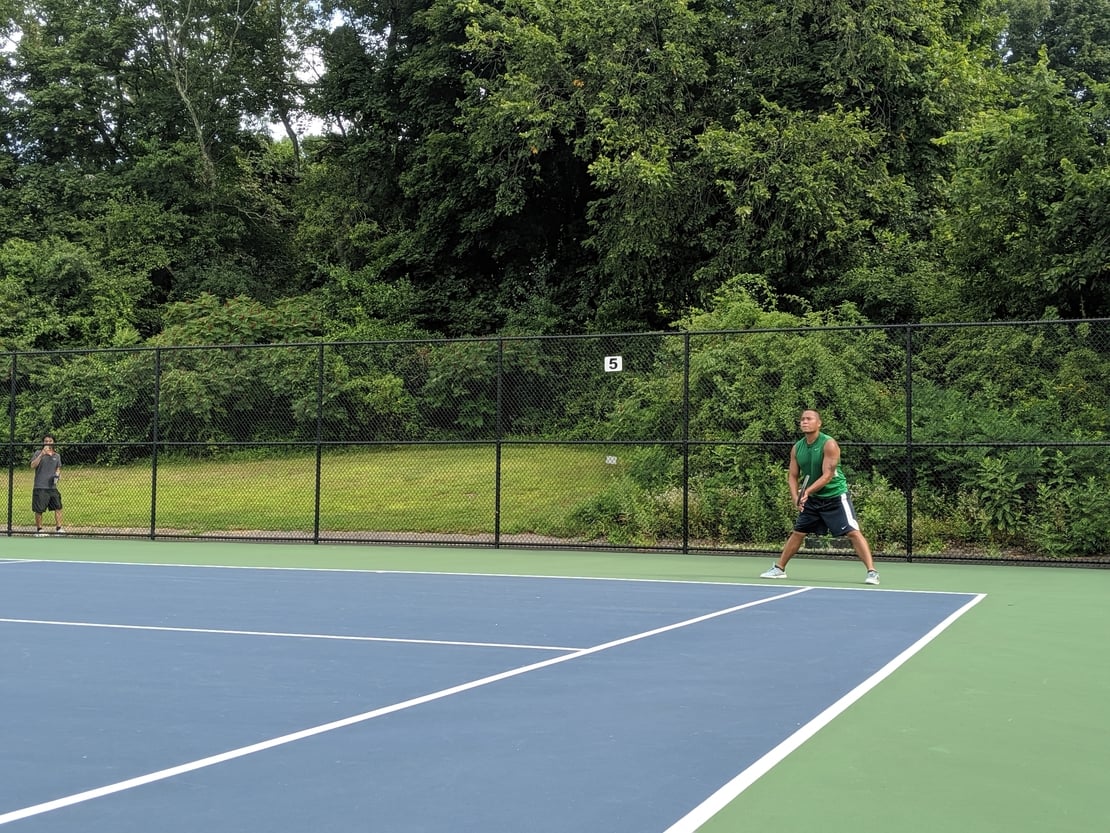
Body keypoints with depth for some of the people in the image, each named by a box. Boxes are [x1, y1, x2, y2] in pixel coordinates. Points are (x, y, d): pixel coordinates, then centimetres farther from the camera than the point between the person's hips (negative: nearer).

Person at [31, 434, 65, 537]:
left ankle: (58, 528, 9)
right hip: (40, 487, -5)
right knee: (39, 510, 0)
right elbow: (33, 465, -16)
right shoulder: (38, 453, -2)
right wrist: (42, 454, -24)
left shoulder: (57, 455, 12)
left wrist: (58, 474, 1)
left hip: (52, 486, 5)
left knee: (58, 507, 1)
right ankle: (39, 530, 12)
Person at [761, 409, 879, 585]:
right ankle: (779, 568, 22)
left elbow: (827, 476, -23)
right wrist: (796, 496, -13)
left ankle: (871, 572, -13)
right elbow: (793, 476, 4)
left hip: (835, 496, -6)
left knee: (853, 532, -14)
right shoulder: (797, 448, 0)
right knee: (797, 533, 10)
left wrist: (807, 491, -32)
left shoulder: (829, 444, -18)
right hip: (811, 499, 6)